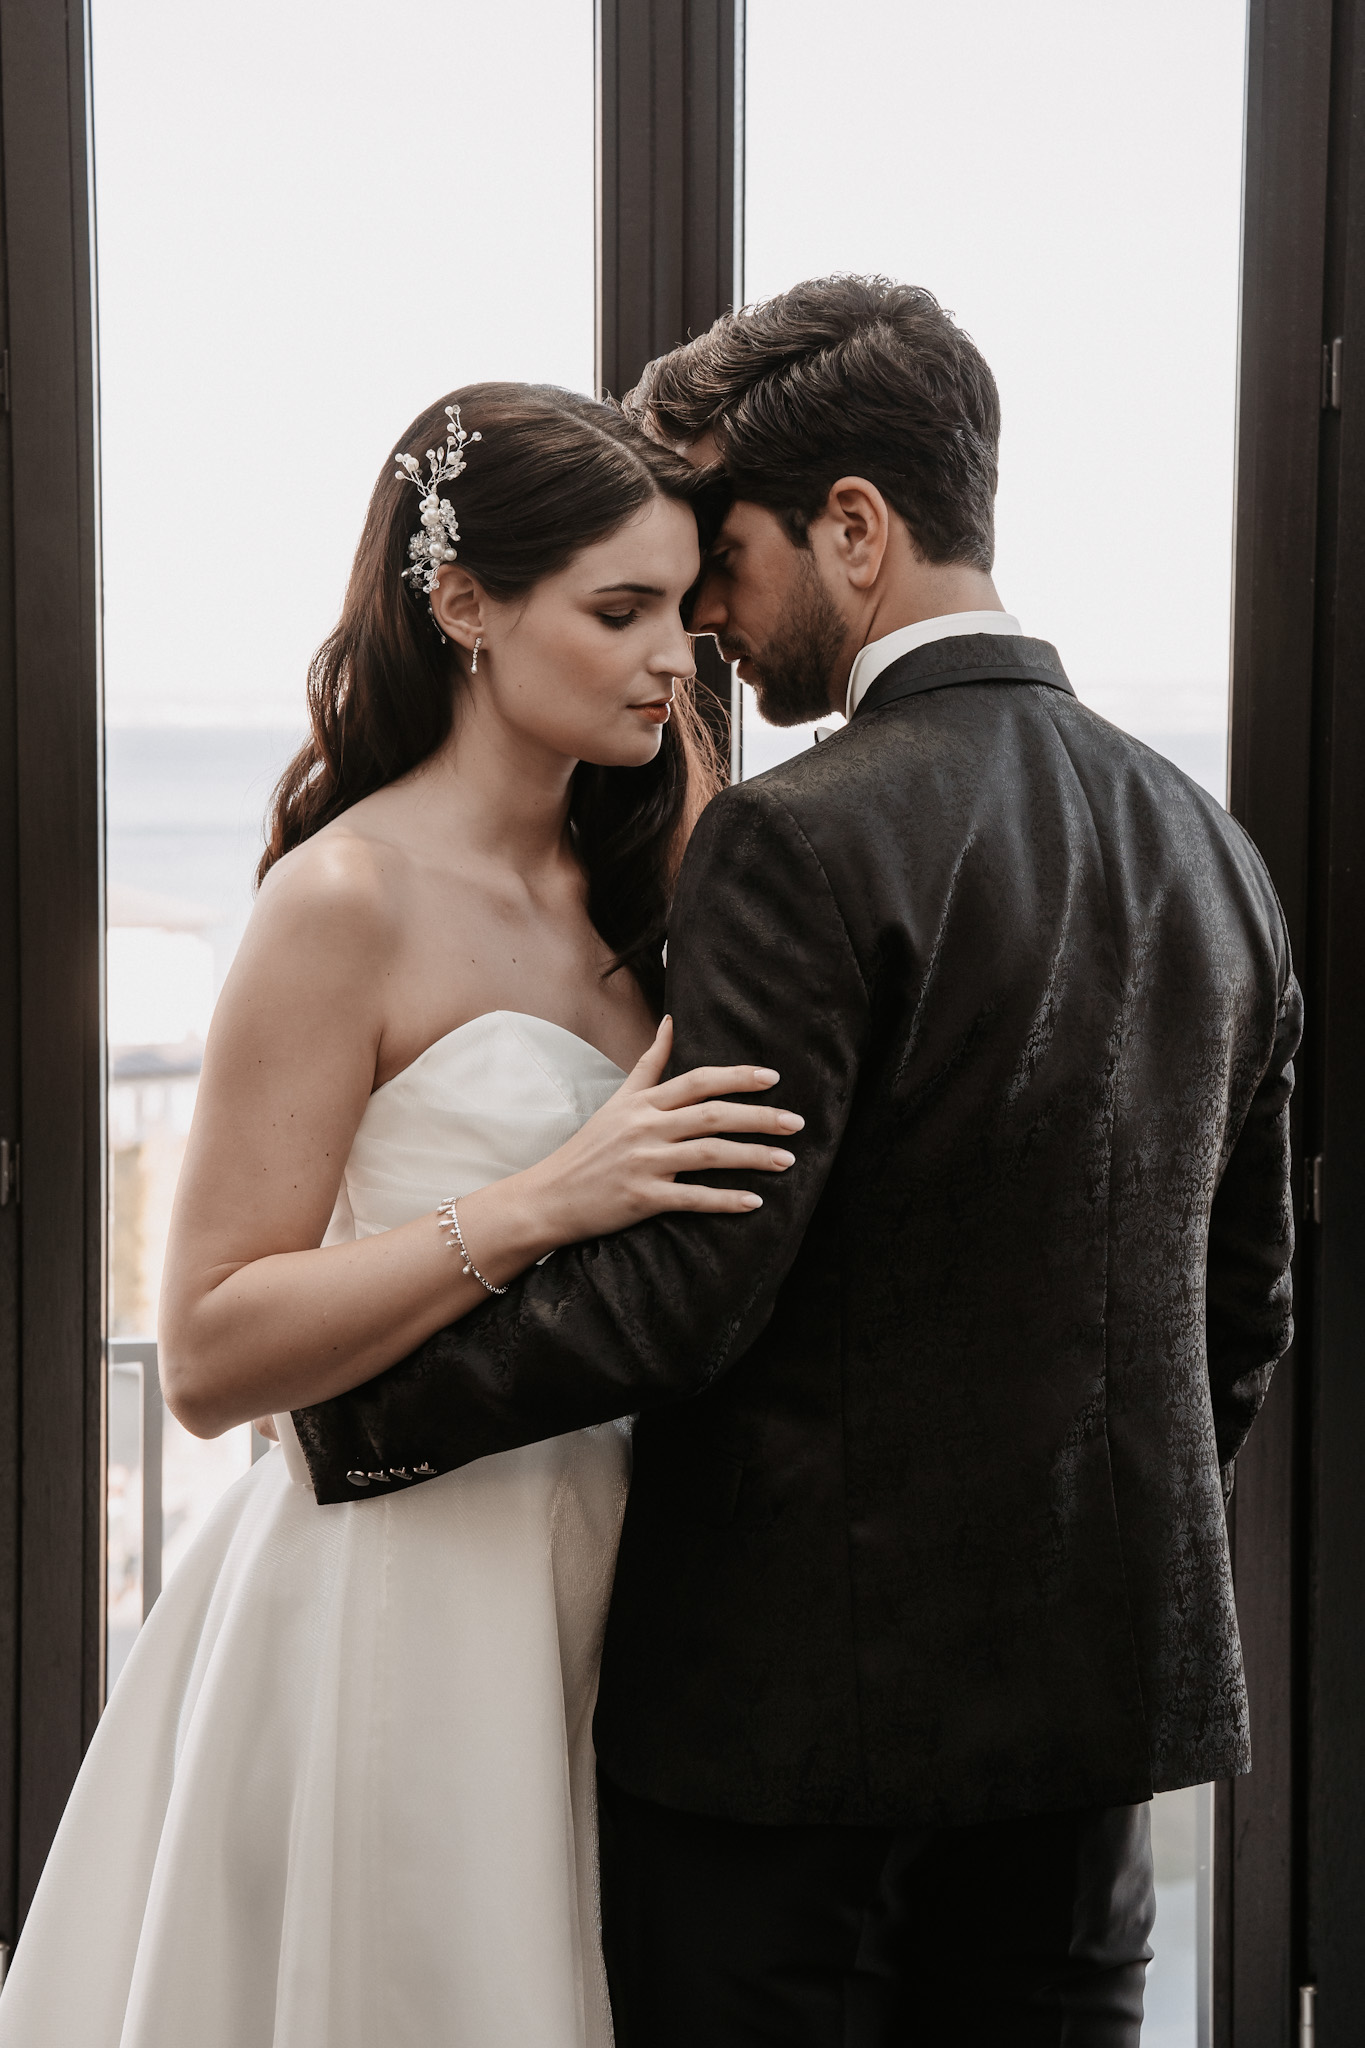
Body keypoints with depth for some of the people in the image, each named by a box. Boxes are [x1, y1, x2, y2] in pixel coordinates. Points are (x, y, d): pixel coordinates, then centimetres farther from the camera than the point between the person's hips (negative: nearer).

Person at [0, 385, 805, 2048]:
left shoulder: (613, 883, 10)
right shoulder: (349, 901, -13)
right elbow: (205, 1354, -17)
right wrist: (537, 1207, -25)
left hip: (589, 1604, 7)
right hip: (398, 1614, -7)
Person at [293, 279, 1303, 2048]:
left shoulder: (807, 847, -16)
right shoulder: (1206, 843, 8)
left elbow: (678, 1291, -20)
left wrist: (347, 1418, -9)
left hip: (796, 1701, -7)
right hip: (1103, 1698, 7)